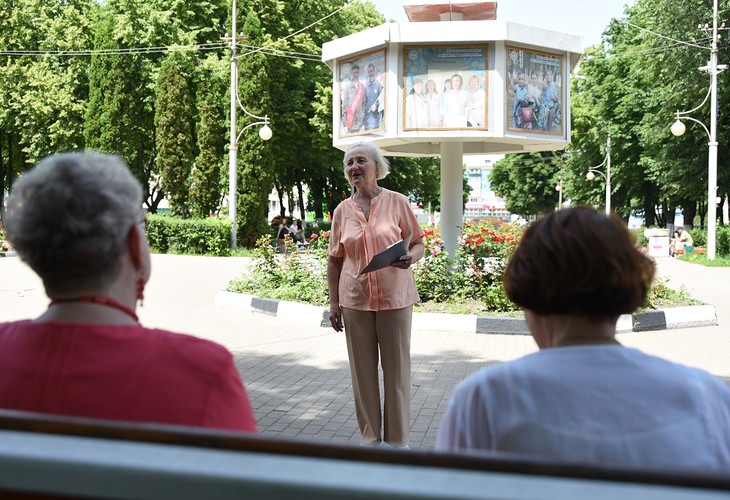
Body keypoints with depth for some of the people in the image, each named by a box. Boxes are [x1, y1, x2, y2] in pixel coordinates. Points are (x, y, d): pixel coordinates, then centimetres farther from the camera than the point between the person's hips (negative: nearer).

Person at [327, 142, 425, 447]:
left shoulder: (397, 202, -1)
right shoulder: (342, 210, 6)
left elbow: (418, 243, 4)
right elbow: (335, 261, 11)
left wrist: (410, 258, -19)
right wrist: (333, 303, 6)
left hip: (394, 299, -2)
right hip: (355, 301, 2)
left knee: (397, 370, 3)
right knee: (362, 371, 7)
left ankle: (398, 440, 15)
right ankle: (370, 437, 20)